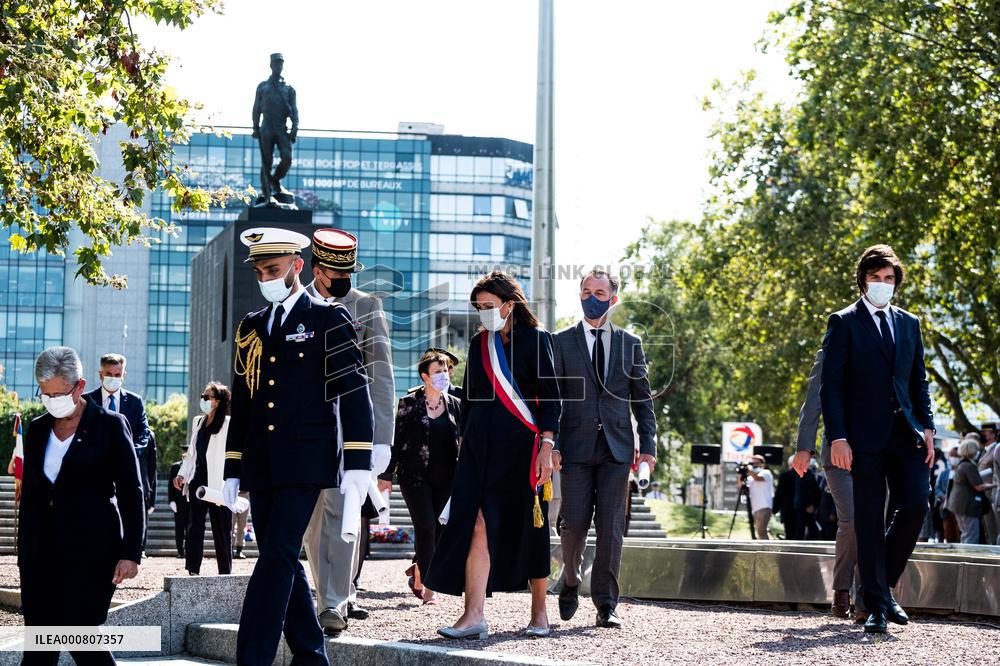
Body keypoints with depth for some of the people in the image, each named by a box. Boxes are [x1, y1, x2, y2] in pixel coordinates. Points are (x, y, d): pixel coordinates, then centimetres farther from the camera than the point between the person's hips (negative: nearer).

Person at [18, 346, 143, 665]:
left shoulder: (110, 425, -3)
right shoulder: (37, 429, 12)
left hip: (91, 549, -5)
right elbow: (29, 496, 18)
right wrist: (24, 556, 14)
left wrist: (131, 553, -9)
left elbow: (131, 493, -3)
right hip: (42, 552, 5)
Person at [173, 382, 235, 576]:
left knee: (221, 531, 0)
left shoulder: (228, 424, -5)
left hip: (218, 485, -6)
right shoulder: (197, 422, 15)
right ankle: (192, 571, 4)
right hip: (197, 483, 6)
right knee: (194, 528, 3)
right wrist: (182, 474, 9)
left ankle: (225, 573, 6)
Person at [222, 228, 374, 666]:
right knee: (282, 562, 8)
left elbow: (354, 392, -6)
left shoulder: (329, 320, -1)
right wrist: (233, 470, 14)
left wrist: (357, 464, -13)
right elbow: (241, 403, 18)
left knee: (278, 556, -14)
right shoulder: (251, 327, 16)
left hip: (305, 460, -6)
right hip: (261, 465, 6)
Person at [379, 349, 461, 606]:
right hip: (415, 476, -3)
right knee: (426, 527, -9)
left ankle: (418, 570, 25)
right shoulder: (409, 403, -1)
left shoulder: (455, 405, 9)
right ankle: (429, 587, -2)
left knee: (430, 527, 1)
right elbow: (396, 440, -1)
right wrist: (387, 475, -3)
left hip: (444, 477, 3)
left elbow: (463, 443, 13)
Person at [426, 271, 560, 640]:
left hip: (520, 444, -4)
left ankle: (539, 611, 18)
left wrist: (546, 446, -12)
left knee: (528, 528, 3)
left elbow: (550, 396, -5)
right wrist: (464, 439, 15)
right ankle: (474, 616, -17)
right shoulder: (479, 343, 13)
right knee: (478, 525, -10)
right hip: (480, 444, 4)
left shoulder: (535, 339, -1)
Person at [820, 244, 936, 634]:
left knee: (915, 506, -8)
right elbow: (831, 385, -3)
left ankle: (884, 585, 12)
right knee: (870, 522, -2)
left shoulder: (908, 323, 17)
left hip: (907, 435, 4)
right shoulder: (844, 323, 2)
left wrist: (927, 427, 6)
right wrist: (838, 438, -11)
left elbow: (919, 381, 18)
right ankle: (877, 605, 3)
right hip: (866, 438, -4)